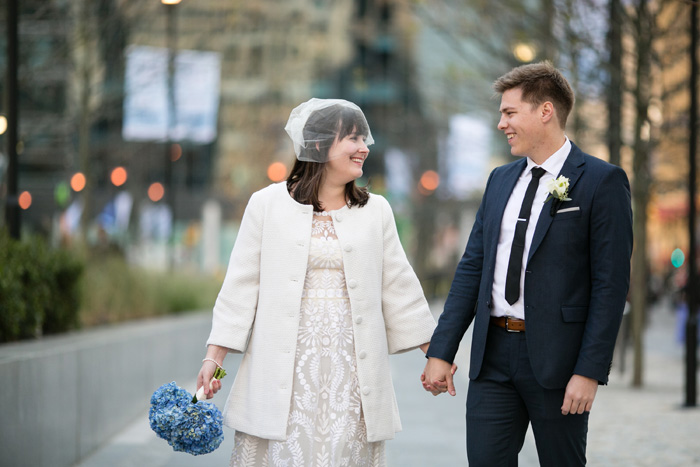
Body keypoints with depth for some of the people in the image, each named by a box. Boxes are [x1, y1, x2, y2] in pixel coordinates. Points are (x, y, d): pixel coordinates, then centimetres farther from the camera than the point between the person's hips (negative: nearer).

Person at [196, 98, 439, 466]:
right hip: (286, 367, -2)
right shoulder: (268, 205, 3)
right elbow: (241, 285, 2)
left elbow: (398, 286, 13)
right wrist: (214, 356, -4)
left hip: (350, 365, 2)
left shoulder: (375, 211, 10)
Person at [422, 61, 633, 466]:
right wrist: (441, 352, 6)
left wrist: (590, 372, -16)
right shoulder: (501, 180, 13)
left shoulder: (601, 181, -6)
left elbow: (612, 283, -10)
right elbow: (472, 267, 13)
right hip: (493, 355, 5)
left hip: (556, 356, -5)